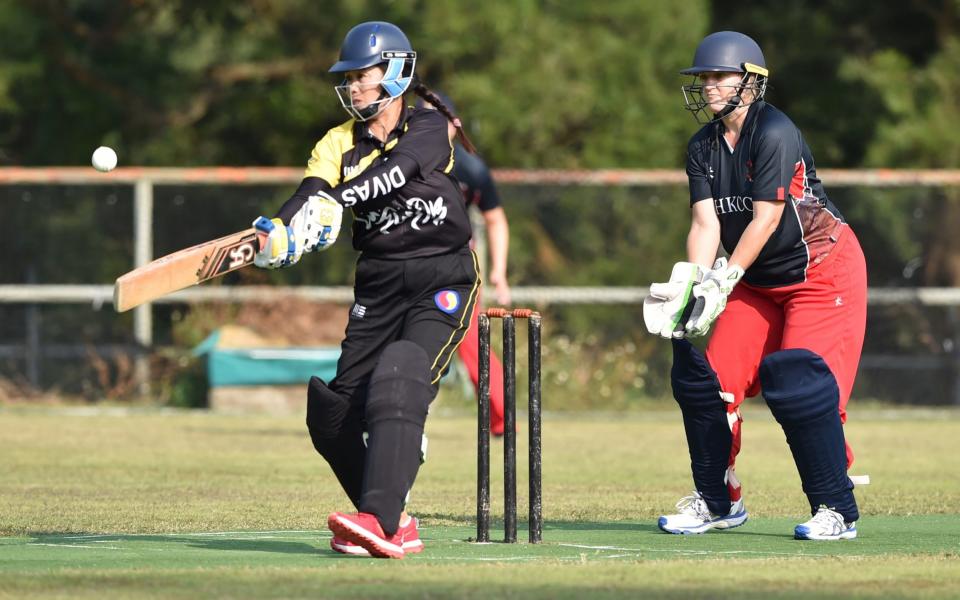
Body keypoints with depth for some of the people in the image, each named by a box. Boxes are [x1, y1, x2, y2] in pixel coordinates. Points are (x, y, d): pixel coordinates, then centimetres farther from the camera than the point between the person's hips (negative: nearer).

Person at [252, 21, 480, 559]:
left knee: (399, 383, -26)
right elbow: (311, 194, -13)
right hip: (379, 286, 6)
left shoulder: (430, 129, -5)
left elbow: (397, 171, -25)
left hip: (444, 278, -6)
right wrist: (278, 232, -36)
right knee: (333, 411, -2)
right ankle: (395, 523, 13)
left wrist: (335, 201, -42)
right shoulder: (340, 143, 6)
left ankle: (380, 521, -38)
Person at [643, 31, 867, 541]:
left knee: (796, 380, -21)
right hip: (758, 283, 8)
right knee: (704, 375, 1)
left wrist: (723, 280, -27)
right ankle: (718, 502, 15)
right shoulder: (703, 147, 2)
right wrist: (686, 284, -22)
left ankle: (836, 509, -13)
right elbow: (705, 222, -6)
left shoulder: (774, 133, -20)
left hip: (823, 272, -8)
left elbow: (765, 218, -24)